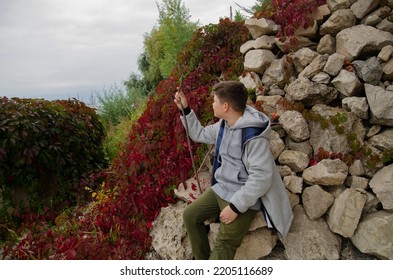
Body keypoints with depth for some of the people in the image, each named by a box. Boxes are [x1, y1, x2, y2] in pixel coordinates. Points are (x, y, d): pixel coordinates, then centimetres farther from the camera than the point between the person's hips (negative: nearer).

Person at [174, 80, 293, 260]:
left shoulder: (253, 135, -26)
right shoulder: (224, 125, 3)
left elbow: (261, 177, -28)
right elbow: (199, 134, 19)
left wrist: (235, 206, -25)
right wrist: (185, 109, 9)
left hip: (244, 198, -9)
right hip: (222, 189, 9)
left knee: (223, 244, -17)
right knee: (190, 214, 9)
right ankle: (202, 260, 20)